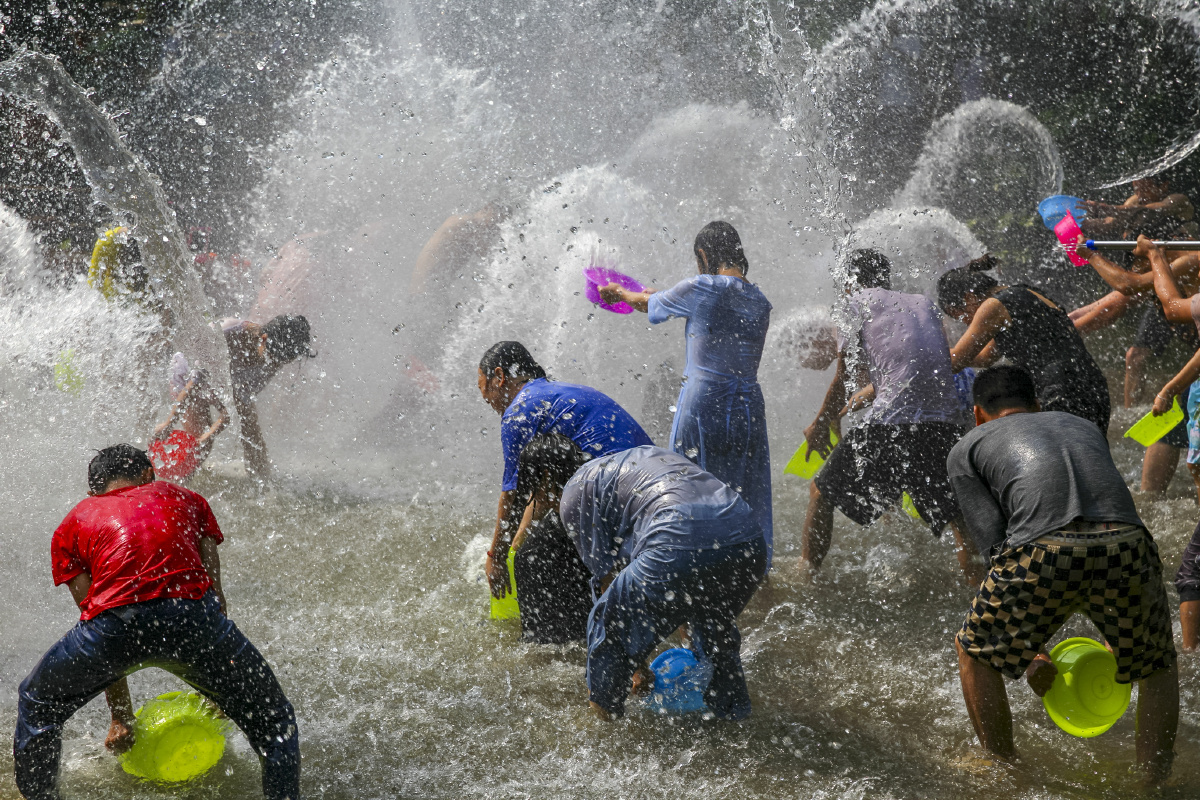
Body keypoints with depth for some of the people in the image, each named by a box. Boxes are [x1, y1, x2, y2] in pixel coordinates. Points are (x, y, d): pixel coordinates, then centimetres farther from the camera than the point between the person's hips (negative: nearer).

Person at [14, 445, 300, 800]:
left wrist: (121, 716, 34)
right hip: (191, 615, 0)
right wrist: (219, 686, 40)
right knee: (276, 724, 19)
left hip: (115, 621, 0)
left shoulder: (72, 524, 29)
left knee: (36, 705, 30)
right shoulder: (186, 500, 32)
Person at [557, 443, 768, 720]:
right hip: (750, 540, 7)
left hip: (682, 546, -7)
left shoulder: (575, 492, 17)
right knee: (716, 626, 37)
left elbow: (608, 578, 17)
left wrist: (639, 669, 28)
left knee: (608, 625, 18)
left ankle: (604, 725, 30)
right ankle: (732, 708, 50)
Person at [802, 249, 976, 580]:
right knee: (958, 513, 16)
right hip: (946, 420, 4)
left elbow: (844, 375, 13)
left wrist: (820, 425, 24)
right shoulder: (924, 304, 24)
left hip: (892, 422, -4)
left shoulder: (861, 301, 11)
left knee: (822, 492, 12)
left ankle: (805, 577, 14)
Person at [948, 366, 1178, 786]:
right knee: (1158, 666, 30)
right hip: (1125, 542, 3)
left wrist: (1029, 652, 16)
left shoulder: (966, 448, 27)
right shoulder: (1084, 425, 39)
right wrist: (1117, 640, 47)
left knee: (976, 651, 26)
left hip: (1044, 550, -3)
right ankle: (1155, 784, 27)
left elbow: (993, 543, 14)